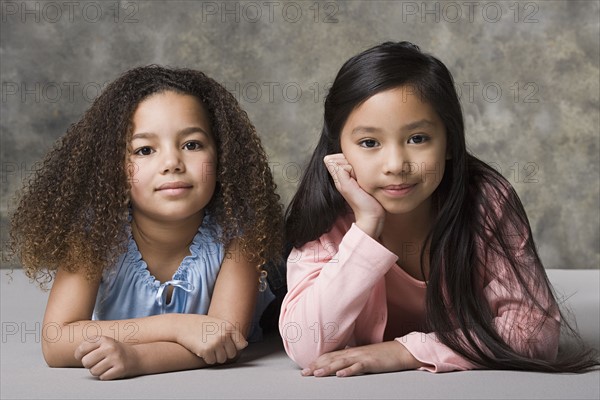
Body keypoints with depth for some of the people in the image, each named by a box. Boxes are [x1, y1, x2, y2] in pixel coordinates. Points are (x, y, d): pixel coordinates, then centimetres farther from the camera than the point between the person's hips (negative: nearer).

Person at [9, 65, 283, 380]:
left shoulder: (236, 227, -21)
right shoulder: (96, 229, -21)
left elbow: (227, 340, -28)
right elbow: (55, 343, -29)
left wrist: (133, 356, -45)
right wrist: (177, 326, -37)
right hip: (118, 391, 2)